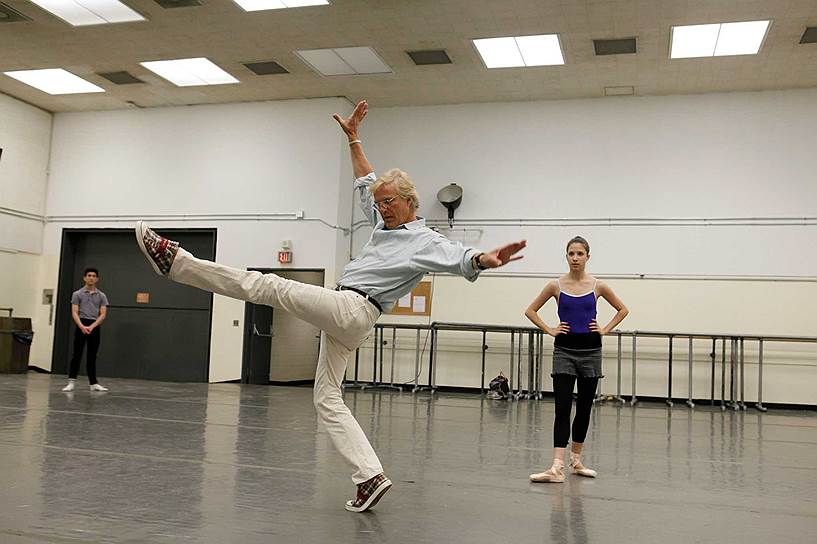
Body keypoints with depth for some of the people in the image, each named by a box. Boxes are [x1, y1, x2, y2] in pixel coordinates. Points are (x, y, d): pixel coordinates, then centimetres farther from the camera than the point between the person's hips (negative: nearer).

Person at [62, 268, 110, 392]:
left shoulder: (101, 296, 7)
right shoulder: (77, 294, 2)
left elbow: (103, 314, 0)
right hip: (81, 326, -2)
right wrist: (81, 326, -22)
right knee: (77, 355, -5)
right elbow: (74, 312, -5)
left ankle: (93, 383, 12)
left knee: (92, 357, 8)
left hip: (95, 327, 2)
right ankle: (71, 382, -2)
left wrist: (91, 327, -14)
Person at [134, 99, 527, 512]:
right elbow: (365, 183, 31)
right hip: (345, 322, 10)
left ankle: (174, 260, -8)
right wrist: (353, 137, 30)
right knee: (328, 399, 7)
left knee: (266, 285, -13)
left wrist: (486, 259, -42)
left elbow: (462, 259, -20)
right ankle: (371, 476, 0)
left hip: (351, 307, -10)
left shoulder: (426, 242, -4)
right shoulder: (384, 225, 20)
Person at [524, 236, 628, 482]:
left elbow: (623, 309, 14)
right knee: (562, 409, -9)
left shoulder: (598, 286, 1)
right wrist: (549, 330, -1)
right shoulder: (556, 286, -1)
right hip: (564, 350, -1)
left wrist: (605, 330, 4)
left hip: (590, 351, 2)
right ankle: (557, 467, -13)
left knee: (584, 408, 10)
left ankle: (576, 460, 26)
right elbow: (531, 310, 8)